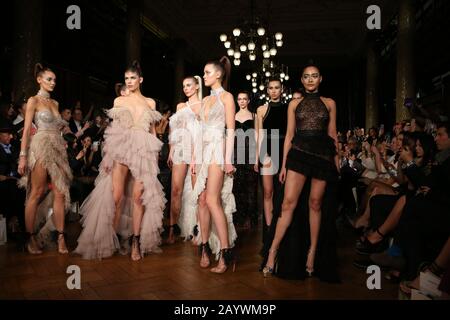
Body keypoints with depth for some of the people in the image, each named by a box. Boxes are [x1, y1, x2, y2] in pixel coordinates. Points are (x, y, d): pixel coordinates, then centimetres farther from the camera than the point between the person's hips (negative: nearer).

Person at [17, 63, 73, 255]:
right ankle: (31, 238, 6)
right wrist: (23, 155, -12)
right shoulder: (33, 101, 2)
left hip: (58, 149, 6)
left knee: (60, 193, -1)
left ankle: (61, 237, 2)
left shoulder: (55, 103, 20)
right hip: (41, 147, -6)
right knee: (36, 193, -3)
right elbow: (26, 129, -5)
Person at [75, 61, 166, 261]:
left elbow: (152, 132, 12)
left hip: (143, 150, 0)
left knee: (138, 197, -3)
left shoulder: (150, 102, 13)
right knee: (116, 196, -7)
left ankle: (136, 242, 6)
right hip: (121, 149, 0)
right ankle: (111, 240, 9)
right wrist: (107, 156, 1)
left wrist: (155, 156, 5)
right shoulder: (118, 101, 13)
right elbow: (112, 130, 10)